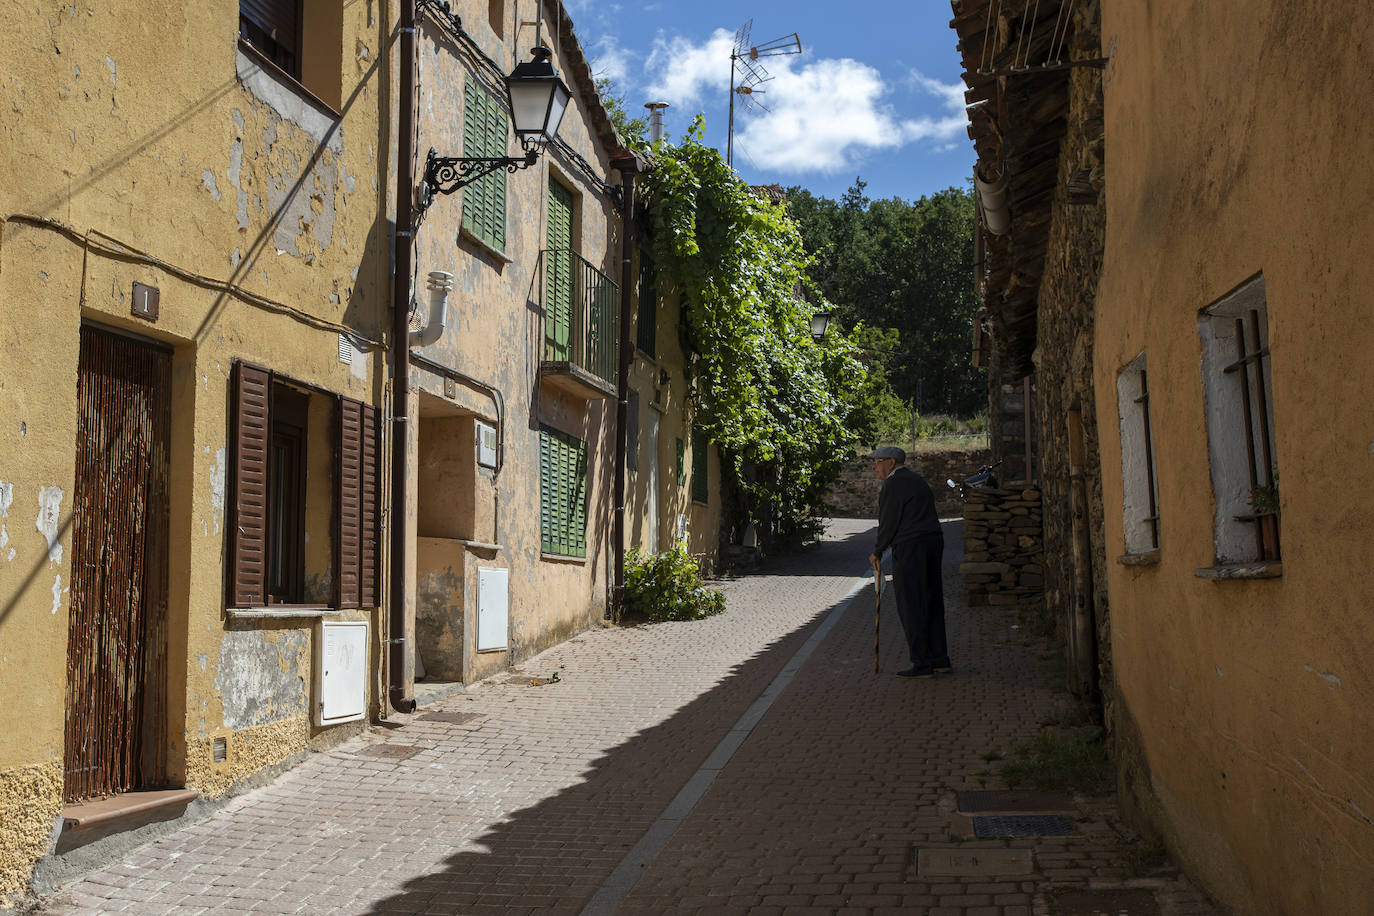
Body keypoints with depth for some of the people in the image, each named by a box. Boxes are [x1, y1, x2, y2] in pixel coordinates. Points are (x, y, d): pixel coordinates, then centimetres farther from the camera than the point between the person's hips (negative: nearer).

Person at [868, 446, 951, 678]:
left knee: (911, 606, -5)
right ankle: (940, 659, 16)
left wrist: (877, 552, 2)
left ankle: (922, 663, -5)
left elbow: (888, 523, -11)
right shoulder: (916, 480, 20)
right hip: (933, 540, 10)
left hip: (910, 546, -10)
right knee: (931, 602, 13)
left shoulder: (894, 484, -10)